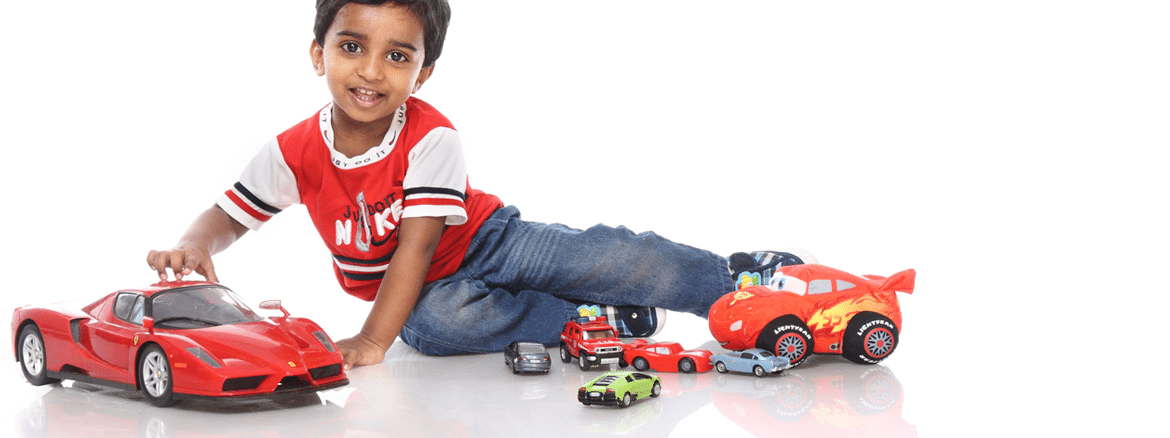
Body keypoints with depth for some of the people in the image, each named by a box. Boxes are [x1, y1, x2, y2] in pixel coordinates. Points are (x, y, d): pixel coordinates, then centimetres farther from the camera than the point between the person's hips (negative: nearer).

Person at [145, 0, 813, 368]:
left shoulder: (433, 138, -22)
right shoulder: (295, 152, -13)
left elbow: (418, 243, -26)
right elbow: (230, 214, -1)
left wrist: (373, 341, -33)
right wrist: (195, 246, -26)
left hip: (488, 242, -1)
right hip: (424, 293, 2)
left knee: (609, 258, -22)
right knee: (440, 321, -37)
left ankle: (744, 277, -3)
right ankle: (598, 322, -23)